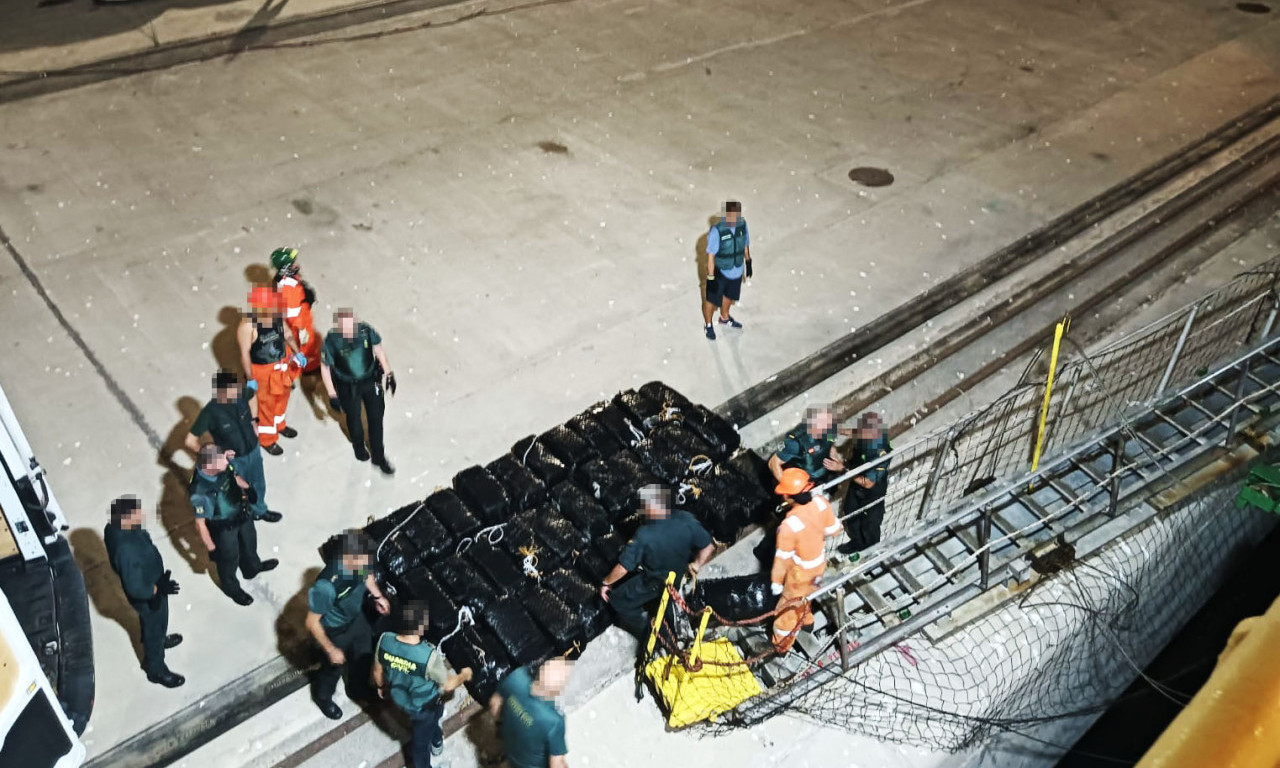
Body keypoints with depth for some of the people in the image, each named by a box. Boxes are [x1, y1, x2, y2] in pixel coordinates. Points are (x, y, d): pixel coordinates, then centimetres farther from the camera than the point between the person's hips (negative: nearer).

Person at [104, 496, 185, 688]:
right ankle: (156, 670, 42)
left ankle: (159, 639, 64)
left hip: (148, 583, 8)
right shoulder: (127, 550, -44)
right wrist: (159, 588, -24)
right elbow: (135, 588, -35)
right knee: (154, 628, 19)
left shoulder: (114, 527, -17)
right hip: (147, 595, -7)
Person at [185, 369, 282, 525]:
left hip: (254, 450, 5)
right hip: (233, 459, -5)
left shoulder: (242, 393, -21)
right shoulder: (210, 412, -34)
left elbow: (252, 395, 6)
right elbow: (190, 442, -27)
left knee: (258, 485, 29)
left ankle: (259, 510, 58)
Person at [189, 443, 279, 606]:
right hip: (224, 528, -6)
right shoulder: (200, 493, -41)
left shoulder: (223, 465, -25)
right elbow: (200, 523, -27)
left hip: (242, 514, 6)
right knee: (229, 559, 23)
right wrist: (211, 549, -18)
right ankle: (231, 587, 54)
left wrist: (247, 487, -2)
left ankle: (252, 567, 65)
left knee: (249, 542, 33)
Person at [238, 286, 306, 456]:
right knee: (266, 404, 13)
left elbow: (287, 334, 5)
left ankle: (279, 425, 56)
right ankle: (267, 439, 36)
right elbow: (245, 354, -23)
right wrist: (250, 379, -20)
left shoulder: (277, 316, -12)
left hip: (282, 365, 6)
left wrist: (296, 352, -7)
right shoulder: (247, 326, -30)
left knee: (282, 398, 28)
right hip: (263, 371, -6)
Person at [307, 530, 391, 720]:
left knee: (363, 656, 29)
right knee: (334, 666, 23)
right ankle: (323, 697, 57)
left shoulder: (359, 562, -26)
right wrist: (331, 650, -21)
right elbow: (312, 623, -29)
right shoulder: (326, 586, -44)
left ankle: (356, 688, 61)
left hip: (356, 618, 5)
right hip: (335, 631, -5)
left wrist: (378, 596, -2)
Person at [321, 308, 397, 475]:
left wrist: (389, 373, 0)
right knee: (354, 418, 22)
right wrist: (332, 395, -12)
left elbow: (378, 349, -4)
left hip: (371, 381, 1)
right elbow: (325, 368, -14)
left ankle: (379, 457, 31)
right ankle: (358, 446, 54)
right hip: (348, 387, -1)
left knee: (376, 418, 12)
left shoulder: (366, 330, -24)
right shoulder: (331, 340, -29)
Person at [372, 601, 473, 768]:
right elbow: (448, 685, -24)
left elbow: (377, 670, -8)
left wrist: (381, 686, 15)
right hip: (424, 706, -4)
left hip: (399, 698, 4)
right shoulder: (429, 656, -43)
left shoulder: (385, 640, -30)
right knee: (421, 740, 29)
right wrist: (464, 675, -1)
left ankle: (437, 741, 64)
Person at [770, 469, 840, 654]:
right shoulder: (821, 503, -24)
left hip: (801, 571, -6)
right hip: (820, 561, 6)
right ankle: (806, 620, 62)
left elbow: (783, 558, -25)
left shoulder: (789, 525, -40)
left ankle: (781, 644, 42)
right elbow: (834, 529, -6)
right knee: (805, 594, 35)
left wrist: (776, 582, -9)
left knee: (789, 605, 20)